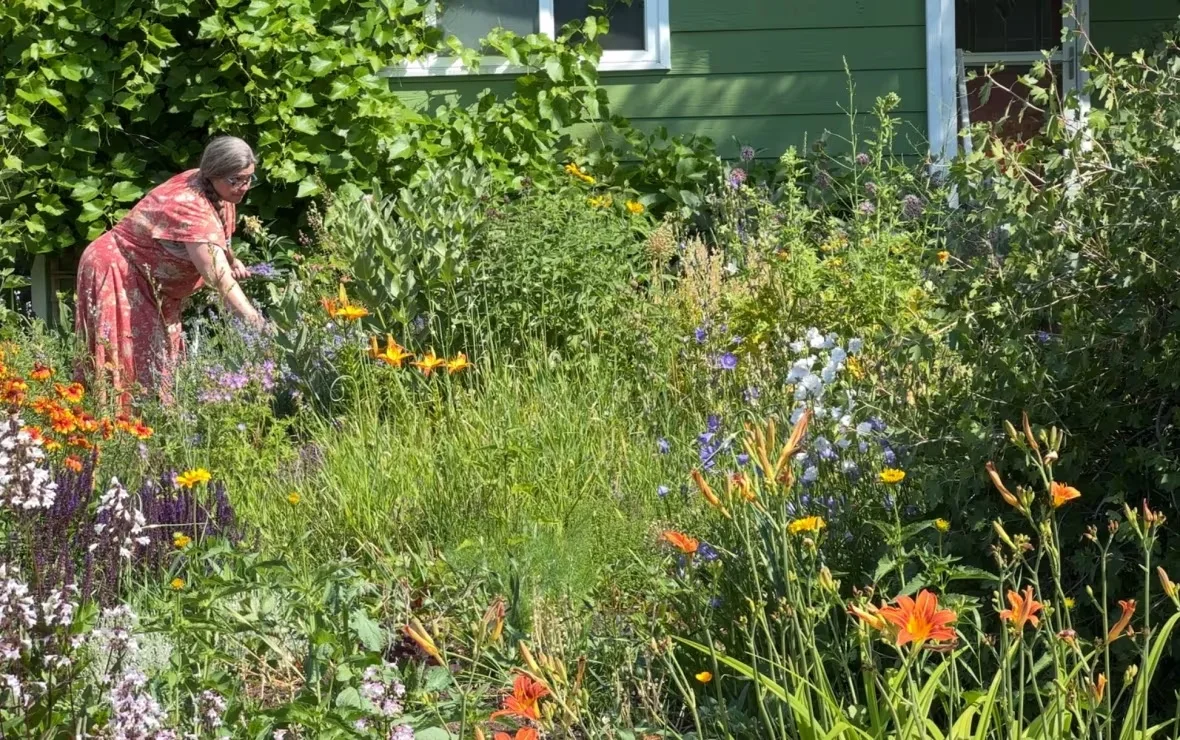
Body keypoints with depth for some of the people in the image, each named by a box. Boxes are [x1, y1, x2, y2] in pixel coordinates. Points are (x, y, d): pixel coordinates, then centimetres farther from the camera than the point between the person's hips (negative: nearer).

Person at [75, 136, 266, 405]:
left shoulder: (219, 193, -5)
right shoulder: (190, 206, -34)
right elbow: (217, 276, -43)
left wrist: (231, 259, -5)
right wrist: (252, 318, -51)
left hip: (152, 285, 10)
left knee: (160, 360, 7)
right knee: (131, 362, -13)